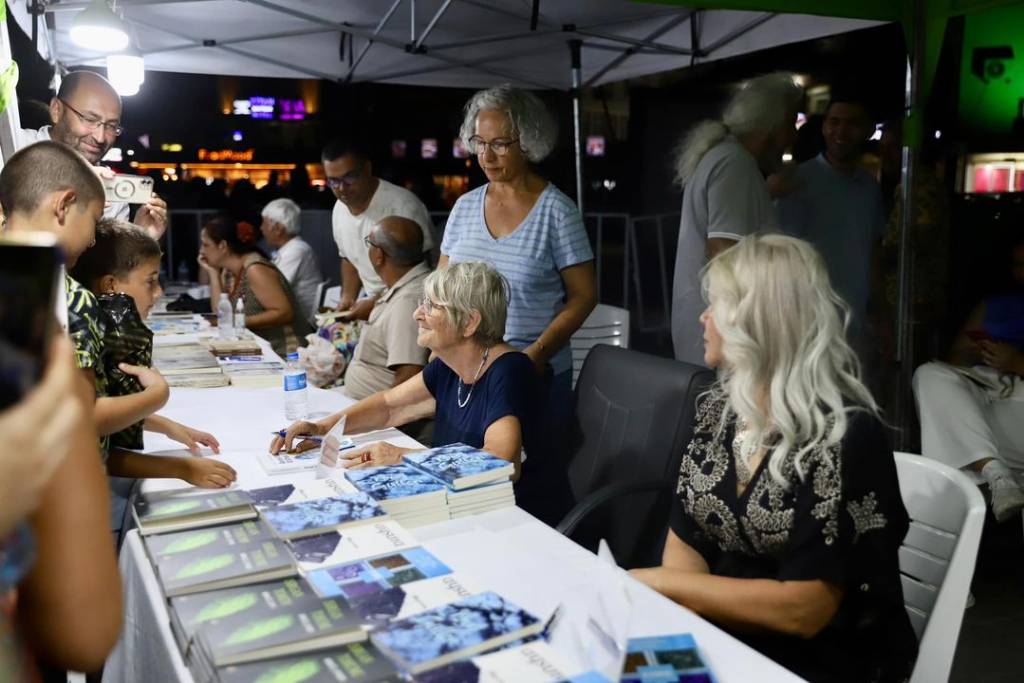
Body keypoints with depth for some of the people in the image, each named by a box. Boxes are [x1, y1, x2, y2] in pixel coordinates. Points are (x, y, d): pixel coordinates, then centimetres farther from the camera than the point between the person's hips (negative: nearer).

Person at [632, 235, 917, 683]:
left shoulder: (846, 437, -20)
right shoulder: (718, 407, 1)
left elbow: (802, 610, -21)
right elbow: (685, 542, 3)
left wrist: (656, 583, -16)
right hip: (716, 637, 6)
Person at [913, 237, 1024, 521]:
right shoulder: (991, 306, 24)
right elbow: (953, 360, 18)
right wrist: (973, 353, -4)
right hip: (980, 397, 4)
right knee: (930, 374, -23)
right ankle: (996, 476, -36)